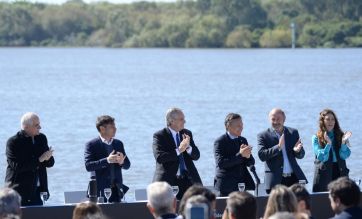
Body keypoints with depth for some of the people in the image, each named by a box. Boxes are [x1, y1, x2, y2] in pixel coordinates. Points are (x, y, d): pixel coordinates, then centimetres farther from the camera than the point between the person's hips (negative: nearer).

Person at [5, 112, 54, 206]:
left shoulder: (42, 138, 9)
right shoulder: (13, 142, -9)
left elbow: (50, 163, 13)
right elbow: (16, 166, -20)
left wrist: (47, 158, -12)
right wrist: (39, 159, -20)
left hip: (37, 191, 5)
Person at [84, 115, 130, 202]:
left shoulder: (118, 143, 13)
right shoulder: (91, 145, -3)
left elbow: (127, 165, 15)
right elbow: (88, 166, -14)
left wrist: (122, 162, -10)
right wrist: (107, 160, -25)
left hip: (116, 189, 5)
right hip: (101, 190, -5)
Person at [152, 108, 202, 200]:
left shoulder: (187, 133, 13)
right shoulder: (159, 136, -3)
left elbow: (196, 156, 9)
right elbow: (159, 157, -17)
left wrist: (188, 147, -12)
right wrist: (178, 150, -23)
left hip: (188, 179, 4)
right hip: (168, 181, -4)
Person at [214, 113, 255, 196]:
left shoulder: (243, 140, 14)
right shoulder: (220, 142, -5)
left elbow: (251, 163, 14)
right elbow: (220, 163, -17)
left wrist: (248, 156, -10)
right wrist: (240, 155, -23)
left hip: (243, 184, 5)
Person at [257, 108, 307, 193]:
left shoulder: (293, 132, 13)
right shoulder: (263, 136, 2)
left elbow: (301, 155, 14)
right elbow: (261, 155, -11)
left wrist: (297, 151, -10)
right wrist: (278, 147, -23)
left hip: (294, 178, 3)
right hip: (276, 180, -3)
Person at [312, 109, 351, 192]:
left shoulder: (340, 136, 8)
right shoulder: (316, 138, 1)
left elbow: (345, 156, -1)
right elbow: (321, 158, -8)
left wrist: (343, 142, -16)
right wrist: (328, 144, -22)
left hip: (339, 172, 2)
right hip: (324, 173, -2)